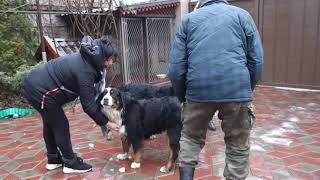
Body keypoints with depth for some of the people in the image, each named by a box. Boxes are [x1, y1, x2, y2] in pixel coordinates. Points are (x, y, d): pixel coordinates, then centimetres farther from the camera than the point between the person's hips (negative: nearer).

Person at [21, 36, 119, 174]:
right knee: (61, 126, 1)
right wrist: (105, 123, -10)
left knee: (50, 123, 20)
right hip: (40, 91, -10)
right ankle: (70, 163, 15)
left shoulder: (85, 59, 3)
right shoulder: (85, 71, -25)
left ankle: (53, 160, 35)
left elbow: (89, 94, 12)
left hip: (35, 83, 10)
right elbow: (88, 105, -20)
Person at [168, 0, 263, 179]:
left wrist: (182, 96, 17)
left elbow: (176, 66, 7)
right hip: (237, 90, 0)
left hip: (198, 90, 1)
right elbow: (257, 60, 7)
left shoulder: (188, 19, 15)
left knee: (191, 138, 21)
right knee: (238, 146, 15)